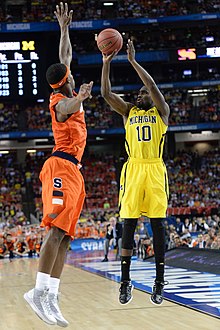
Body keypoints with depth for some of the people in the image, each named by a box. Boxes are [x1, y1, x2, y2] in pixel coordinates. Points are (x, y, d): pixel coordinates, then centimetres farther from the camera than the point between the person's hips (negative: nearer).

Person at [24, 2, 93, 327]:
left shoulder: (66, 95, 18)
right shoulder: (62, 100, -8)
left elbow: (65, 58, 32)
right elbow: (68, 108, -36)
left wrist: (64, 27, 33)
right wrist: (80, 98, -57)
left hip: (72, 171, 9)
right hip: (62, 167, -9)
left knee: (64, 236, 0)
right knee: (57, 230, -20)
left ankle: (51, 299, -6)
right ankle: (39, 291, -28)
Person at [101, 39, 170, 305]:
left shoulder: (161, 112, 9)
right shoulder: (129, 111, 17)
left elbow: (153, 86, -7)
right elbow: (106, 93, 6)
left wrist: (133, 60, -8)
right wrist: (106, 63, -3)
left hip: (155, 170, -2)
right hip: (133, 169, 2)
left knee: (157, 224, -2)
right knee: (129, 224, -2)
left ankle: (160, 280, 3)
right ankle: (125, 281, -1)